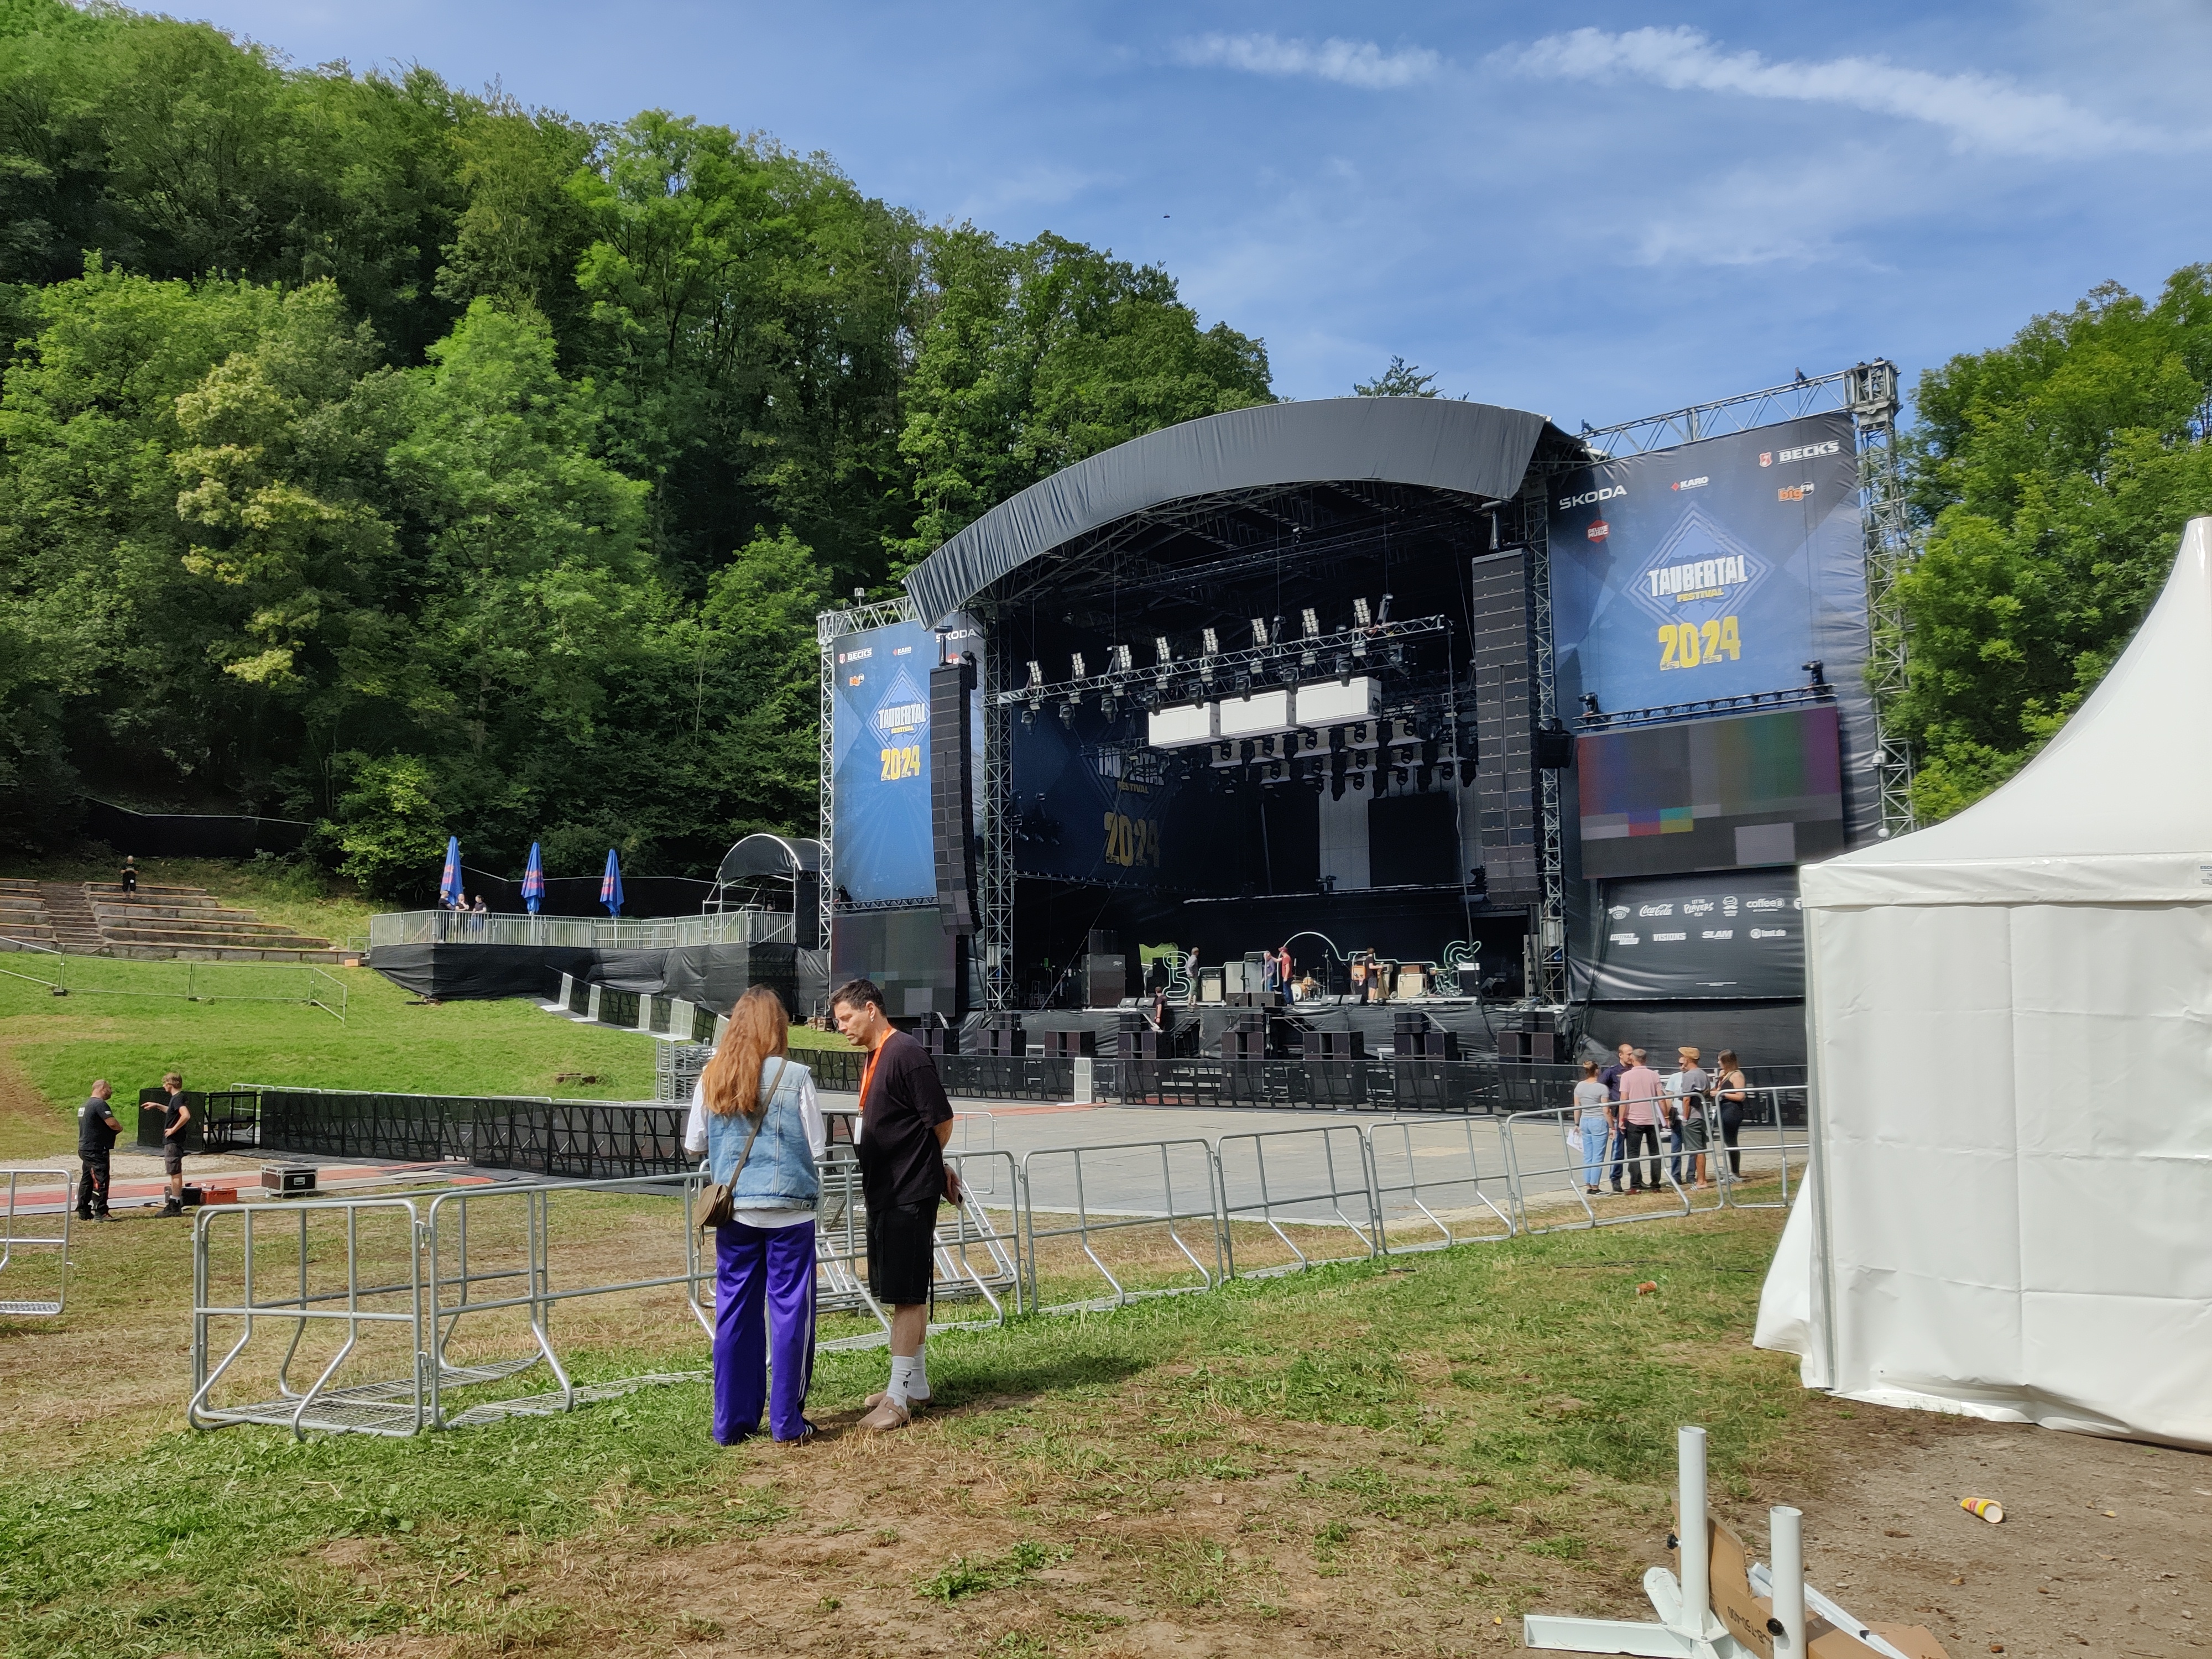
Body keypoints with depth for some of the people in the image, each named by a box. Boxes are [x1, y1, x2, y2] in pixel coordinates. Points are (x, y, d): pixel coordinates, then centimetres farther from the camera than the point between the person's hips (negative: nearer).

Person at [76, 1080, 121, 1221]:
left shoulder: (84, 1105, 18)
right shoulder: (100, 1104, -15)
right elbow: (112, 1124, -23)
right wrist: (120, 1128, -1)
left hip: (84, 1149, 10)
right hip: (96, 1150, -10)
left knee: (87, 1180, 14)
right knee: (100, 1181, -9)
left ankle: (83, 1212, 19)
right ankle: (100, 1213, -10)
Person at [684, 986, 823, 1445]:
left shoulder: (712, 1079, 0)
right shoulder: (794, 1077, -10)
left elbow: (694, 1145, 7)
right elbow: (817, 1146, -8)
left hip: (734, 1210, 4)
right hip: (788, 1209, -3)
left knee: (734, 1312, 11)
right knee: (790, 1310, 6)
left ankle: (731, 1422, 17)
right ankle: (787, 1420, 10)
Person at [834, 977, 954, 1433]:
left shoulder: (906, 1053, -15)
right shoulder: (874, 1057, 13)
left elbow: (941, 1122, -15)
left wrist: (914, 1164, 1)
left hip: (909, 1194, -9)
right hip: (885, 1191, 9)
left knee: (906, 1293, -5)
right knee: (903, 1292, 16)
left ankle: (898, 1398, -1)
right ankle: (915, 1383, 27)